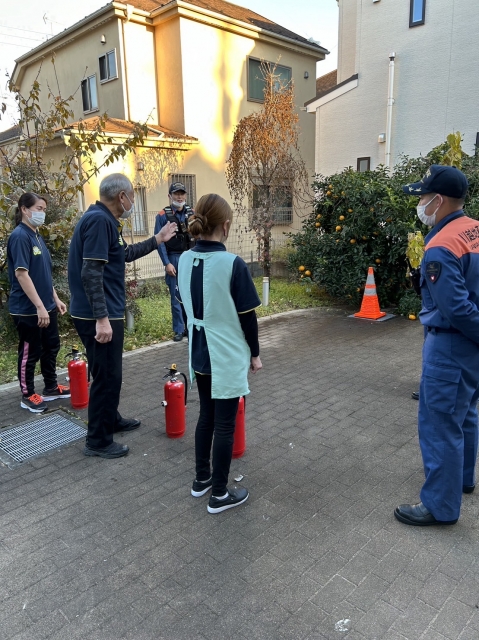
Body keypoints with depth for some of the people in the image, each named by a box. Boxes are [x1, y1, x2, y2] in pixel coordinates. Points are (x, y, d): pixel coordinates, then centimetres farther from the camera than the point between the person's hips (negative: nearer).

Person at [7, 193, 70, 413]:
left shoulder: (37, 236, 11)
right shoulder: (19, 236, -17)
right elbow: (21, 273, -23)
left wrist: (55, 299, 16)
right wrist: (39, 306, -25)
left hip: (46, 305, 9)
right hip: (28, 309, -9)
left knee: (51, 347, 17)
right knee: (30, 352, 4)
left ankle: (51, 388, 33)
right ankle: (27, 396, 20)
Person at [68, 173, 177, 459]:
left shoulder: (105, 220, 13)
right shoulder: (99, 220, -19)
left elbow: (125, 254, 26)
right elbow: (90, 273, -26)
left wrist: (157, 240, 28)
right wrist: (102, 318, -27)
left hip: (107, 313, 11)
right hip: (99, 316, -11)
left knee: (109, 372, 22)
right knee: (107, 376, 0)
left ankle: (112, 420, 40)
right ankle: (98, 441, 14)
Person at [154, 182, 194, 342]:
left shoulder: (192, 213, 6)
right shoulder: (162, 216, -3)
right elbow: (160, 241, -6)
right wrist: (167, 263, -12)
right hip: (174, 260, -2)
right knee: (176, 297, 4)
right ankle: (179, 330, 13)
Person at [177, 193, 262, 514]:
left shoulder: (185, 260, -1)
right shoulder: (233, 264, -20)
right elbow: (247, 315, -14)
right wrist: (255, 353, -1)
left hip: (199, 353, 6)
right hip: (228, 356, -6)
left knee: (206, 415, 21)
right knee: (225, 423, 6)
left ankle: (202, 479, 35)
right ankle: (220, 494, 20)